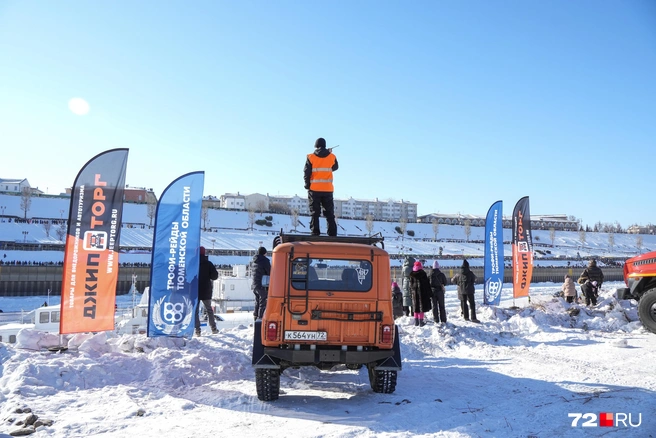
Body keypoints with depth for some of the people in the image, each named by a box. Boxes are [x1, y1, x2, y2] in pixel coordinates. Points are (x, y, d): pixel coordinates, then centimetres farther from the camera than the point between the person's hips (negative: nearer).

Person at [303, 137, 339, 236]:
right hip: (328, 189, 2)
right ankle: (332, 234, 5)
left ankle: (315, 234, -1)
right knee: (330, 214, 9)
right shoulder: (332, 157, 1)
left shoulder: (311, 157, -3)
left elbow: (306, 173, -6)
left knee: (314, 213, 5)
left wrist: (307, 185, 6)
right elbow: (335, 167, 19)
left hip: (314, 189, -1)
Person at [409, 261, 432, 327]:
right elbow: (427, 284, -6)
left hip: (415, 293, 4)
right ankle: (421, 321, -1)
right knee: (422, 307, 0)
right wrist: (429, 293, 0)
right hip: (422, 292, -4)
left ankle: (416, 321, 16)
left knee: (416, 307, 12)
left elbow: (411, 284, 6)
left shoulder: (412, 275, 1)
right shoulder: (423, 273, -9)